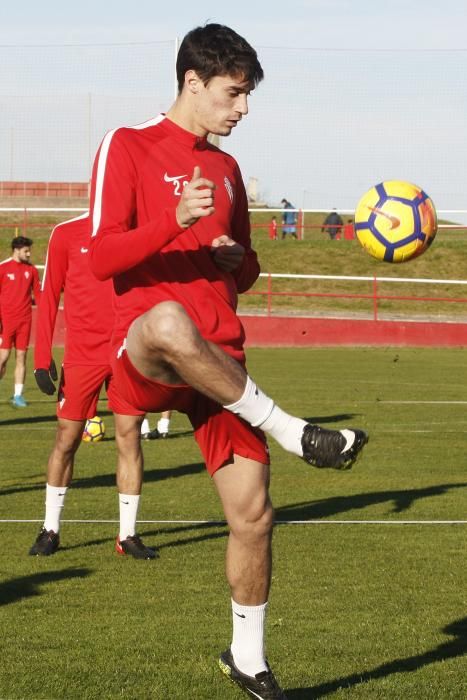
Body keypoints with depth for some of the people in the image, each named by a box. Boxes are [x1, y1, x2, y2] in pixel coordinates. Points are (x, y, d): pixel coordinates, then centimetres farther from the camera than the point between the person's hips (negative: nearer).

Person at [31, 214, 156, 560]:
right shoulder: (67, 234, 0)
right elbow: (50, 296, 2)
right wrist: (43, 358, -3)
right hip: (82, 355, -1)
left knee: (130, 437, -1)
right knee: (66, 440, 5)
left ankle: (128, 535, 7)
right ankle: (51, 529, 19)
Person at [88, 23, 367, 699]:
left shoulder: (226, 167, 20)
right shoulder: (128, 147, 1)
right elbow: (102, 258, -9)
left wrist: (239, 259, 4)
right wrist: (176, 220, -24)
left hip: (219, 363, 6)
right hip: (142, 358, -6)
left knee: (253, 513, 1)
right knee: (171, 323, -44)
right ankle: (292, 432, -31)